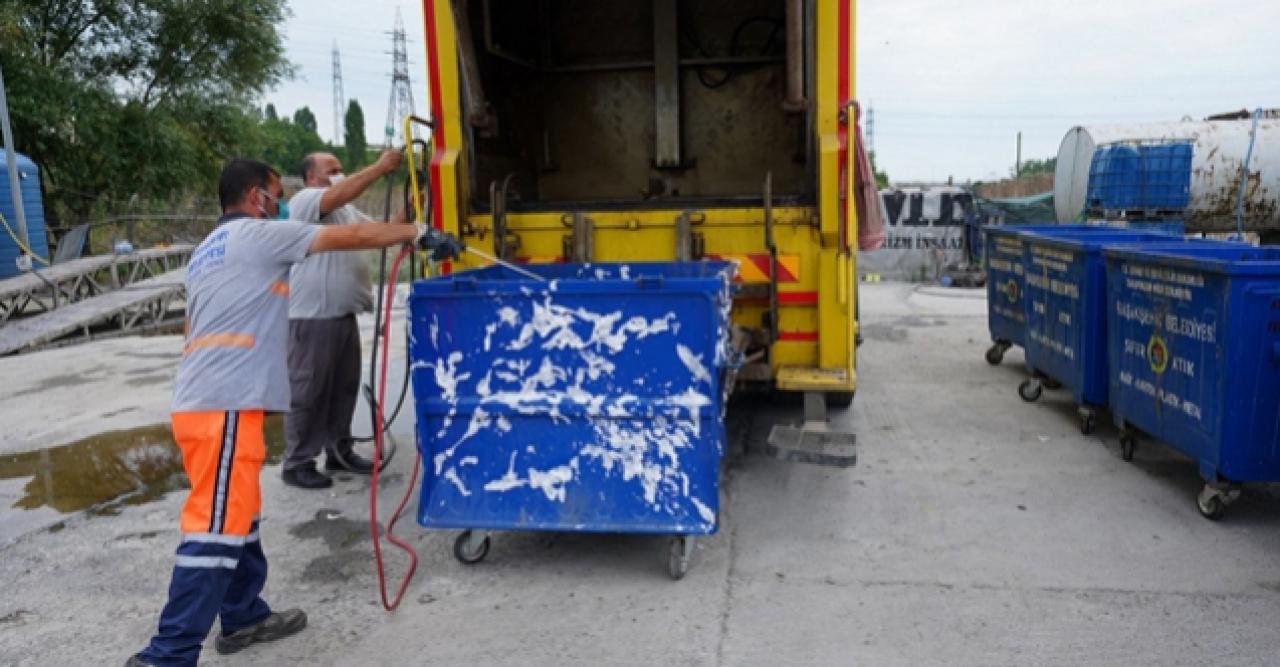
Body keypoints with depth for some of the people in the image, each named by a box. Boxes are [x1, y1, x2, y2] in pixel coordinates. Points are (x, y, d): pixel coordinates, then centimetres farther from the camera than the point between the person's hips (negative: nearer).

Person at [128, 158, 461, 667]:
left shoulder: (207, 250, 25)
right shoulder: (256, 234, -2)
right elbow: (352, 237, -3)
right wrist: (418, 233, 7)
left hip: (201, 401, 10)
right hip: (225, 405, -10)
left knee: (237, 514, 19)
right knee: (216, 528, -9)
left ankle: (243, 616, 30)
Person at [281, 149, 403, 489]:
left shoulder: (347, 211, 21)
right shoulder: (304, 201, -8)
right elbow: (340, 193, -27)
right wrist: (380, 166, -27)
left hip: (344, 314, 9)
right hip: (313, 316, -9)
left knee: (345, 386, 15)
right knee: (308, 391, -3)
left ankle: (339, 451, 27)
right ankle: (297, 463, 6)